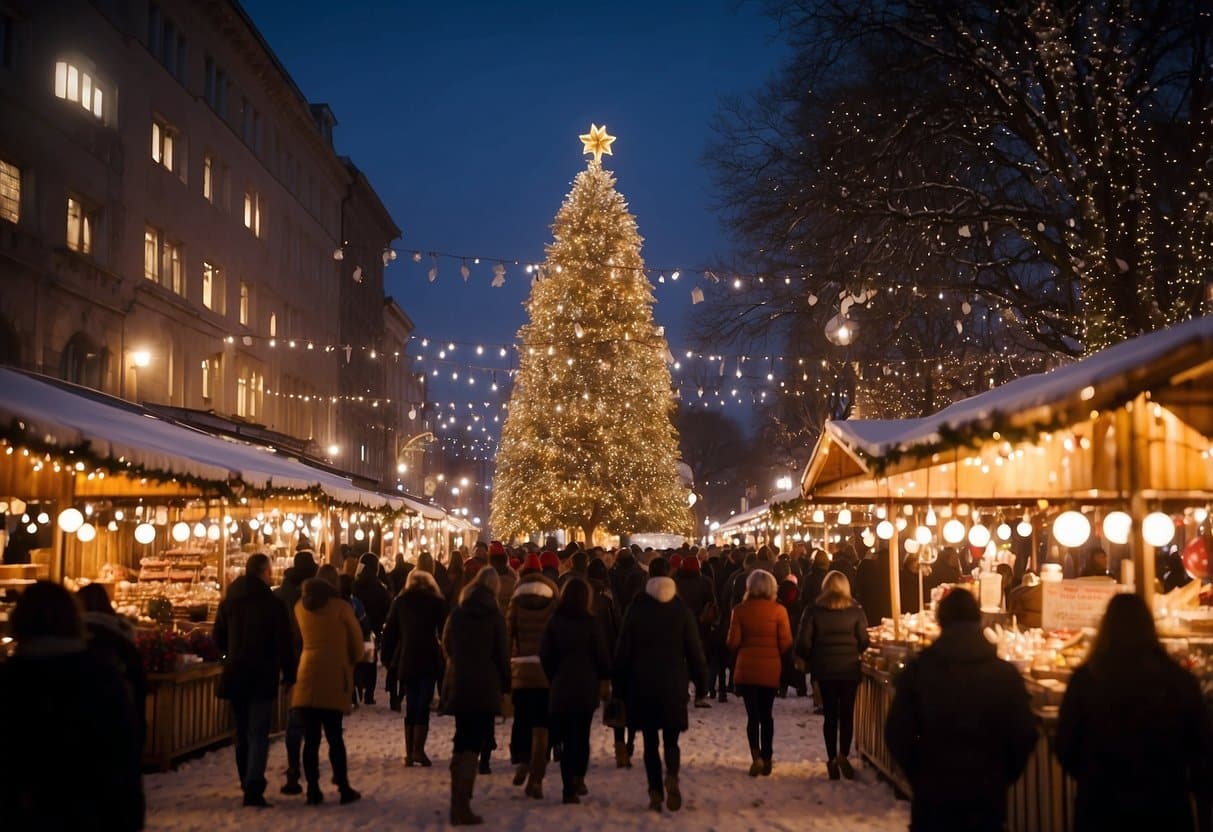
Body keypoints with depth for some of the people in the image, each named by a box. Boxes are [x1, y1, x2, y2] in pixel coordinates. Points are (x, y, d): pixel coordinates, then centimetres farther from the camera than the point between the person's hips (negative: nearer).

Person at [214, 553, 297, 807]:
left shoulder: (229, 601, 5)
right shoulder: (272, 603, -11)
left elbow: (219, 638, 12)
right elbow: (284, 643, -11)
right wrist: (289, 674, -1)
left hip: (235, 675, 5)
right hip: (263, 677, -5)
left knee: (242, 732, 17)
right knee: (259, 733, -5)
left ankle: (248, 783, 25)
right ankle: (254, 788, -16)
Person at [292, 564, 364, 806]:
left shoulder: (301, 606, 8)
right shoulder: (341, 607, -4)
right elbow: (357, 641, 3)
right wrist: (352, 661, 20)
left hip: (307, 676, 3)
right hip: (334, 676, -3)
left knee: (311, 737, 3)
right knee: (334, 736, 1)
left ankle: (313, 790, 3)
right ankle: (344, 789, 4)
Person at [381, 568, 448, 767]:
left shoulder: (400, 601, 11)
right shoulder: (436, 602, 5)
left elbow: (390, 631, 9)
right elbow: (444, 631, 0)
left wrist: (387, 657, 11)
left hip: (405, 659, 3)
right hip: (428, 660, -3)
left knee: (410, 706, 10)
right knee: (423, 705, -2)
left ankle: (409, 753, 8)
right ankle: (418, 750, -12)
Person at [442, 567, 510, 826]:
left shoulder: (457, 614, 6)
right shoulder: (495, 615, -5)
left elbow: (446, 646, 14)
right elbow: (502, 653, -4)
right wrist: (505, 683, 6)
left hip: (458, 686, 4)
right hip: (486, 687, -4)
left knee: (461, 742, 15)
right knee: (474, 745, -5)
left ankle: (457, 804, 16)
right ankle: (462, 807, -12)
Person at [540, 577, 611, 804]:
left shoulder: (554, 622, -2)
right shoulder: (590, 623, -7)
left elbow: (545, 655, 1)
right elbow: (602, 654, -3)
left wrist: (553, 678, 11)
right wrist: (604, 678, 10)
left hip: (560, 686, 1)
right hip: (587, 687, -1)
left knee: (566, 737, 6)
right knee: (582, 734, 11)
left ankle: (569, 788, 3)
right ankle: (578, 777, -5)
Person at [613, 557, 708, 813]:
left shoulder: (636, 609, -2)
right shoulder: (681, 609, -1)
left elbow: (623, 650, 0)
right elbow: (694, 649, 0)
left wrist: (620, 685, 7)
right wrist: (701, 679, 9)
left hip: (642, 684, 0)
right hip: (673, 684, 0)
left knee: (650, 741, 8)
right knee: (671, 739, 8)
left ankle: (655, 792, 1)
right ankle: (672, 776, -20)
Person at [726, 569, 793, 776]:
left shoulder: (740, 610, -6)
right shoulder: (778, 610, -8)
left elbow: (733, 642, -6)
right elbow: (786, 643, -8)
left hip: (746, 669, 0)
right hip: (771, 670, 1)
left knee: (753, 715, 4)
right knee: (766, 715, 14)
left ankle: (756, 755, -14)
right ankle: (766, 759, 17)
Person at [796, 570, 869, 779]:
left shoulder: (814, 611, -4)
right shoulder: (855, 611, -4)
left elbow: (803, 643, -8)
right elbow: (864, 641, -5)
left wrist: (812, 660, 10)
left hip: (824, 670, 1)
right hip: (850, 669, -1)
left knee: (830, 715, 8)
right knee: (847, 714, 7)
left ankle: (832, 759, 6)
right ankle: (843, 755, -7)